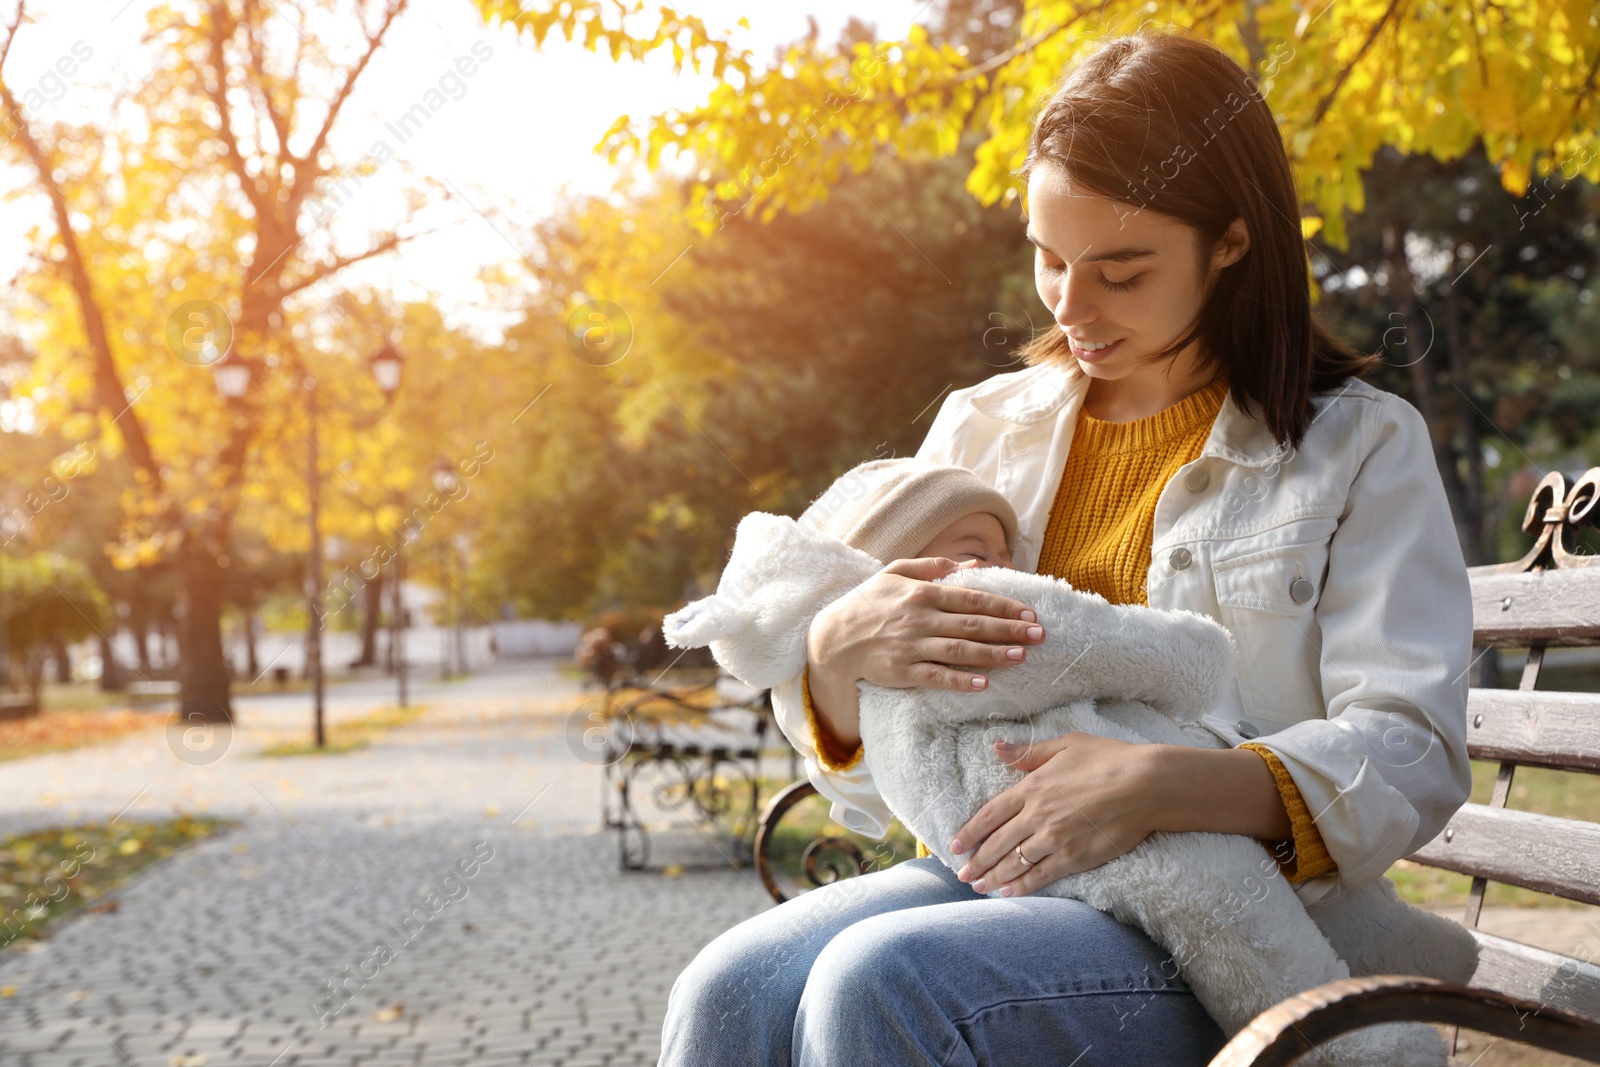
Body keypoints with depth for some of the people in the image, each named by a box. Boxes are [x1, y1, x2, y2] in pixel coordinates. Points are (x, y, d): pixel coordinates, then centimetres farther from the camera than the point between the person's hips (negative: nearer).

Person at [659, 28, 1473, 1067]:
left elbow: (1411, 756, -8)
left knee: (883, 980, -31)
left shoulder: (1361, 446, 4)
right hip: (983, 870, 4)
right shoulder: (984, 425, 14)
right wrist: (837, 655, -10)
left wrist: (1159, 785, -24)